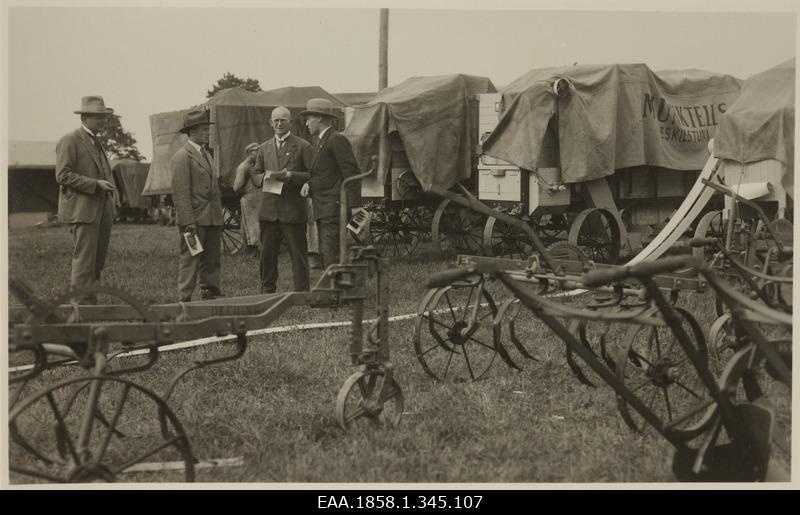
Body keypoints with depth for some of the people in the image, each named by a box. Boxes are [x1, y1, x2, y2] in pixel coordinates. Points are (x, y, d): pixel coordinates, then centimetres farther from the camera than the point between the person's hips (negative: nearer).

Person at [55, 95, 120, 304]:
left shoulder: (96, 142, 21)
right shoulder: (69, 141, -6)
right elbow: (63, 175, -14)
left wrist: (112, 190, 12)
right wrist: (95, 184, -19)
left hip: (102, 210, 8)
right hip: (82, 210, -8)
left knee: (98, 261, 9)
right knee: (84, 260, -7)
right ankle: (83, 304, -3)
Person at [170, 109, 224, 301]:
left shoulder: (206, 154, 19)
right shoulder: (182, 157, -9)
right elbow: (180, 193, -15)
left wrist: (219, 215, 15)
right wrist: (188, 222, -20)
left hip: (212, 219, 8)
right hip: (194, 219, -8)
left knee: (212, 260, 10)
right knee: (190, 260, -5)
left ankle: (210, 295, 16)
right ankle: (185, 299, 0)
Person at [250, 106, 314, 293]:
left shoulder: (302, 146, 1)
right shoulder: (264, 148, 16)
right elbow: (255, 175, 17)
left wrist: (291, 175, -17)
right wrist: (266, 176, -5)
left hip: (293, 209, -4)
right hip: (269, 209, 4)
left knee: (298, 254, 0)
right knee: (267, 254, 8)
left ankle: (302, 292, 5)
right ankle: (267, 291, 18)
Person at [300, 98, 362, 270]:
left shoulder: (337, 140, -11)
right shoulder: (322, 141, 19)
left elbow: (351, 173, -17)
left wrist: (354, 206, -24)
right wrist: (309, 184, 2)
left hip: (334, 209, -10)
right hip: (323, 211, 10)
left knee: (332, 259, -15)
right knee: (324, 258, 11)